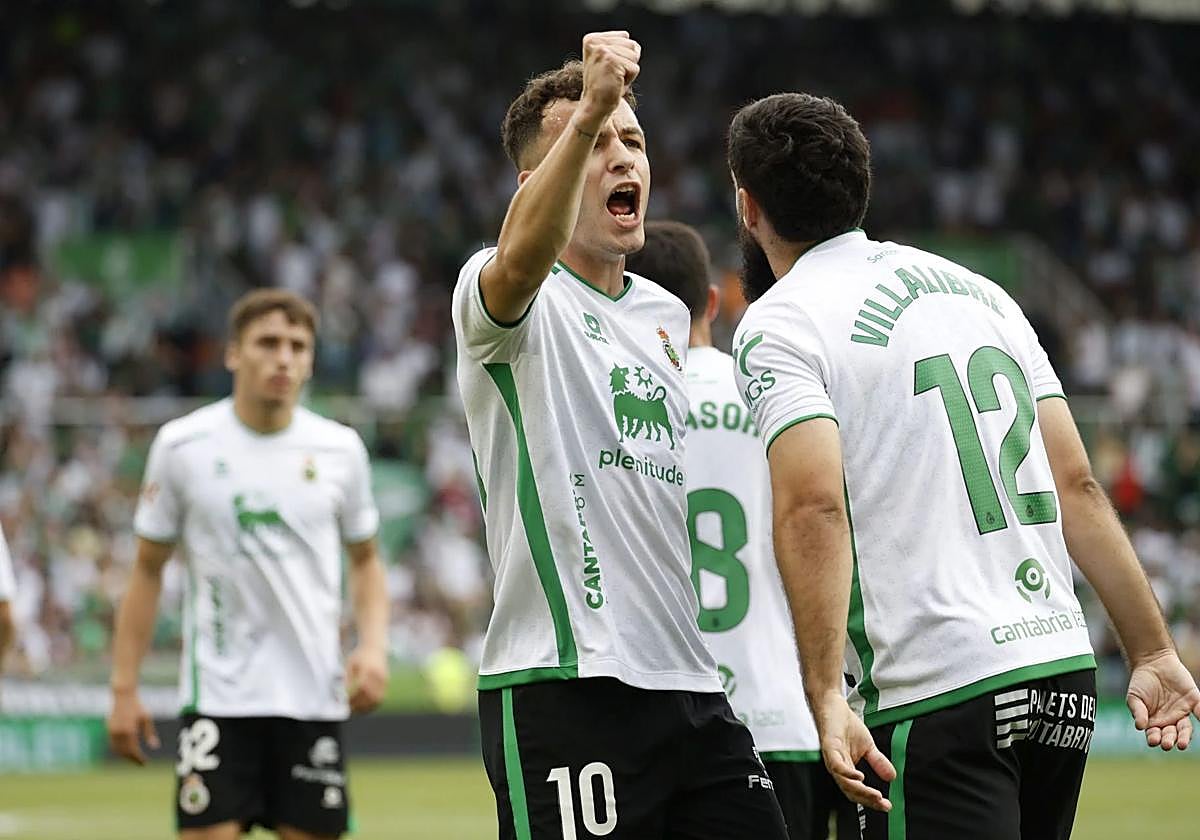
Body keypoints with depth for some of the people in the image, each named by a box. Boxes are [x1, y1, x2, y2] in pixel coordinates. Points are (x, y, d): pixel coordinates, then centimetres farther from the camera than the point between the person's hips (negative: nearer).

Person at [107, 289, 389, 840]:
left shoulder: (340, 449, 4)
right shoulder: (183, 445, -1)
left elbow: (364, 559, 16)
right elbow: (147, 569, 6)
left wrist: (374, 646, -2)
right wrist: (124, 688, 2)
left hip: (313, 697, 2)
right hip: (217, 696, -2)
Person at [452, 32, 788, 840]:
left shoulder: (665, 314, 20)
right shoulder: (507, 294, -4)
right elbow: (520, 261, -30)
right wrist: (586, 115, -42)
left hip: (690, 683, 7)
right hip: (563, 684, -7)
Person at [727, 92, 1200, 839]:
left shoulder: (778, 324, -2)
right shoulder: (979, 291, 17)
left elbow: (814, 505, -18)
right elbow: (1077, 485, 14)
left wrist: (827, 698, -24)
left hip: (937, 695, -7)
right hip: (1066, 668, 7)